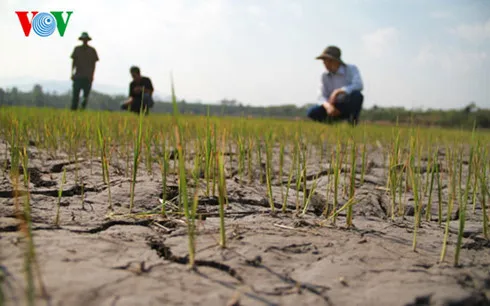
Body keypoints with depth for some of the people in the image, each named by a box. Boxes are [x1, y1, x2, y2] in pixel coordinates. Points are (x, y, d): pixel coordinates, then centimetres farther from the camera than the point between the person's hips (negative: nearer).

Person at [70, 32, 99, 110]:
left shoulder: (92, 50, 6)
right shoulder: (77, 49, 9)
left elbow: (94, 63, 7)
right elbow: (74, 61, 11)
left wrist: (92, 75, -1)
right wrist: (72, 73, 3)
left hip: (88, 77, 0)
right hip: (78, 76, 0)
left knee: (86, 95, -1)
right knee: (75, 94, -7)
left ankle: (83, 108, 9)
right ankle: (73, 108, -5)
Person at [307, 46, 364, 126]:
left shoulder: (351, 69, -11)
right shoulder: (325, 76, -1)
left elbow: (358, 85, -29)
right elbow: (324, 96, -5)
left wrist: (338, 91, -34)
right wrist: (328, 106, -28)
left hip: (350, 106, -3)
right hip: (336, 108, 3)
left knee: (357, 94, -37)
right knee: (312, 112, -21)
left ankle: (353, 119, -11)